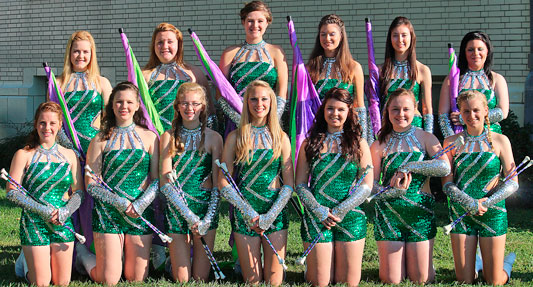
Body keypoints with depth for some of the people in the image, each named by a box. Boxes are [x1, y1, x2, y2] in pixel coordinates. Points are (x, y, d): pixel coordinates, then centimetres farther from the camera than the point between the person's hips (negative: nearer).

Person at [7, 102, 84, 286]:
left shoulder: (69, 155, 6)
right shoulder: (24, 155, -4)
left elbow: (79, 192, 6)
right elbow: (12, 192, -8)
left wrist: (64, 212, -13)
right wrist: (43, 210, -16)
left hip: (63, 224, 3)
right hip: (34, 224, -3)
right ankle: (27, 262, 30)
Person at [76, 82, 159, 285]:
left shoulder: (149, 137, 6)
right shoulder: (101, 140, 2)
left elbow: (157, 179, 4)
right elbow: (91, 184, -1)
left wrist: (140, 204, -12)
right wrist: (122, 203, -13)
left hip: (141, 213, 2)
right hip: (108, 211, -2)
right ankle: (81, 254, 27)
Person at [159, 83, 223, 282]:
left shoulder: (213, 138, 2)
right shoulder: (168, 138, 2)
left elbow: (218, 183, 0)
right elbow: (165, 183, -4)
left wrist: (208, 218, -12)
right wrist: (189, 215, -14)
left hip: (206, 207, 0)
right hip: (177, 209, 0)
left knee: (201, 278, 3)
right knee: (181, 279, 2)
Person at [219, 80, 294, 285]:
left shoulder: (280, 137, 4)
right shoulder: (235, 137, 1)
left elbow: (289, 184, 1)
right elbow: (223, 184, -2)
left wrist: (268, 218, -9)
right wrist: (249, 213, -11)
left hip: (276, 213, 1)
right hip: (244, 214, -1)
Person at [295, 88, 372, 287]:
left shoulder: (359, 144, 5)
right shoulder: (310, 144, 6)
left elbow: (367, 186, 0)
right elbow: (300, 185, 4)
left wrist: (340, 211, -10)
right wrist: (319, 211, -11)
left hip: (350, 218, 0)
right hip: (316, 219, 0)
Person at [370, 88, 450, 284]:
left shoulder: (426, 139, 1)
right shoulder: (380, 144, 3)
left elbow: (445, 168, -16)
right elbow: (370, 184, -2)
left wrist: (407, 167, -19)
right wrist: (393, 191, -21)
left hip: (421, 211, 0)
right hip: (388, 213, 0)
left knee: (421, 280, 2)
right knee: (392, 281, 1)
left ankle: (411, 259, 33)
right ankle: (397, 259, 32)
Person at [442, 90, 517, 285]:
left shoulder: (500, 141, -1)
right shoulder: (452, 142, 2)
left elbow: (512, 183, -2)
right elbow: (447, 183, -1)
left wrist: (486, 202, -16)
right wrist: (469, 203, -17)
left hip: (493, 214, -1)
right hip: (460, 213, 1)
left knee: (494, 282, 4)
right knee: (464, 281, 4)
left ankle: (508, 262, 37)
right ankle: (476, 263, 38)